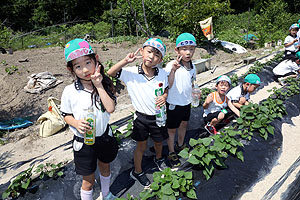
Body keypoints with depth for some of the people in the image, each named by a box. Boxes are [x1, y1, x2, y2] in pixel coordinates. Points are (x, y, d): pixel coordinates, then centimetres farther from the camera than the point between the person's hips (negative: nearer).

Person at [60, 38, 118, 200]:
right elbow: (66, 115, -3)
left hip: (104, 136, 3)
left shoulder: (103, 85, -10)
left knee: (105, 168, 28)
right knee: (88, 180, 11)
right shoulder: (69, 91, -15)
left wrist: (99, 86, -26)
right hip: (83, 141, -3)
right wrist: (76, 123, -24)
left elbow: (110, 108, -23)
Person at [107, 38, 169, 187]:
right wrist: (125, 61, -31)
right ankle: (137, 172, 39)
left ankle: (158, 158, 59)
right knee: (141, 146, 14)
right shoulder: (131, 73, -16)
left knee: (159, 141, 25)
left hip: (158, 116, 3)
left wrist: (164, 97, -17)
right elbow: (109, 74, -20)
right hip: (141, 117, -2)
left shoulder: (162, 74, -10)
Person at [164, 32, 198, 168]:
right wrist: (173, 70, -42)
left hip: (187, 102, 7)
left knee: (184, 124, 24)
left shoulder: (192, 67, -2)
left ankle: (180, 145, 49)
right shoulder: (171, 65, -23)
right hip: (174, 103, -6)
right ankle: (171, 153, 29)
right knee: (172, 129, 9)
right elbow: (168, 86, -31)